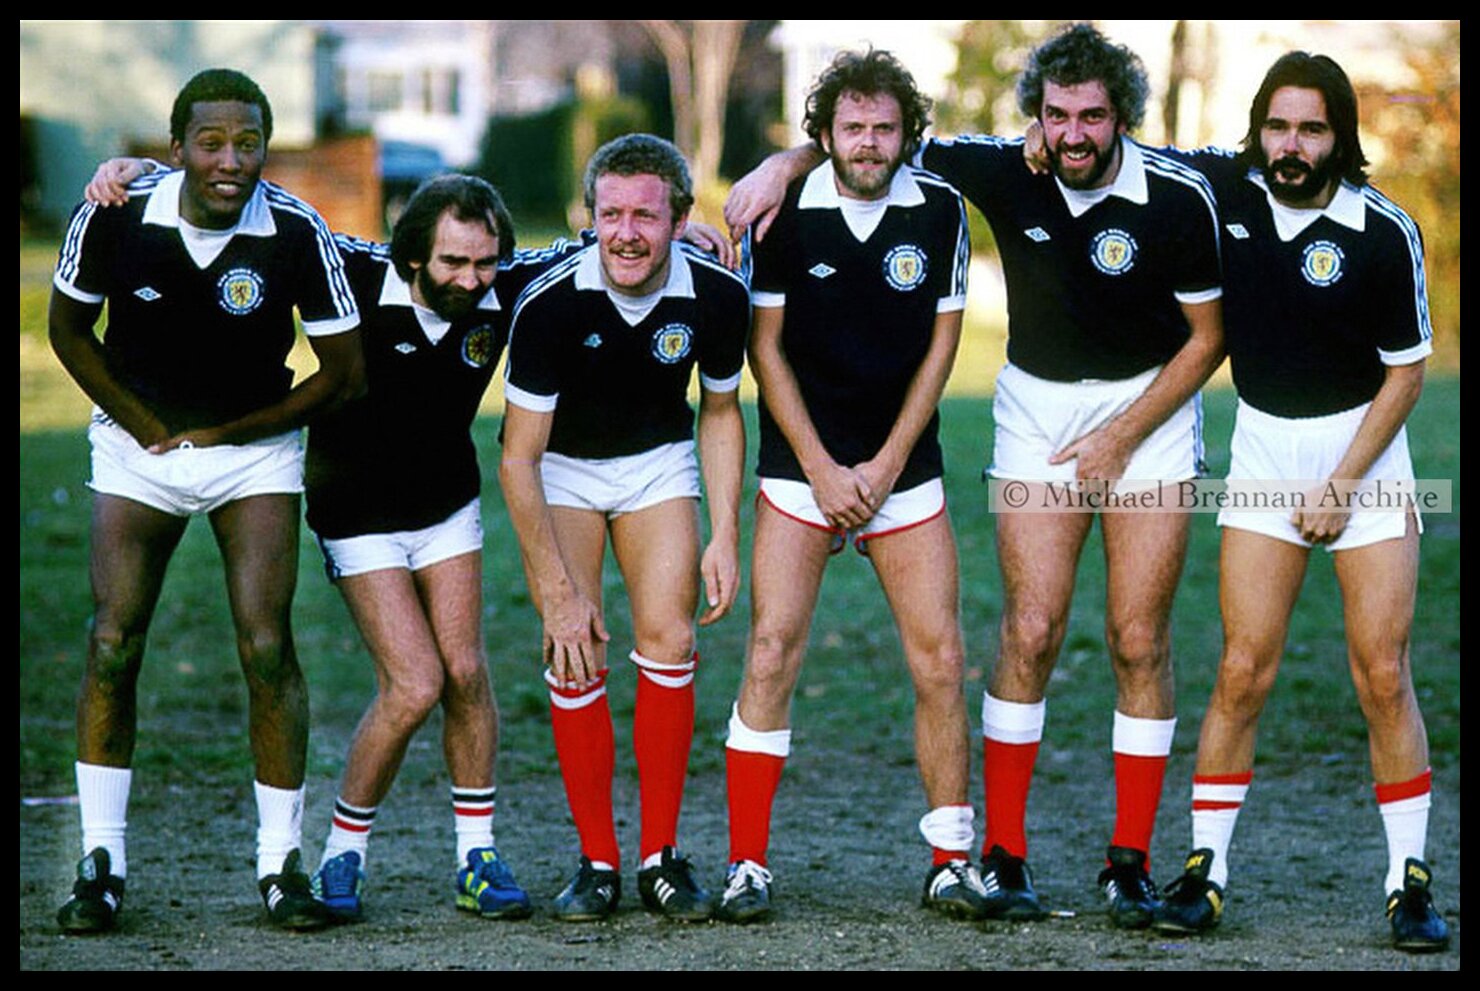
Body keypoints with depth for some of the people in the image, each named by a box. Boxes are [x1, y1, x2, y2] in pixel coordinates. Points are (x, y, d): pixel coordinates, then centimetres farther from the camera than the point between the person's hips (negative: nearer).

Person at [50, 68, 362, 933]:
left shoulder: (299, 234, -19)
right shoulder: (114, 218, -17)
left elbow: (345, 372, -7)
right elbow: (68, 326, 2)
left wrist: (229, 433, -7)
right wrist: (143, 426, -4)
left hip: (256, 449, -1)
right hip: (138, 444, 1)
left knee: (268, 648, -10)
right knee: (112, 648, -8)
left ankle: (282, 863, 1)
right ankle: (102, 863, 2)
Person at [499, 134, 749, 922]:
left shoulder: (716, 296, -20)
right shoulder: (549, 303, -30)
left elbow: (720, 412, 0)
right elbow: (519, 457, -22)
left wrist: (725, 538, -7)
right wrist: (556, 589, -23)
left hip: (658, 464, 2)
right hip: (561, 467, -2)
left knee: (668, 643, -12)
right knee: (575, 660, -12)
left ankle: (661, 857, -1)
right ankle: (597, 863, 0)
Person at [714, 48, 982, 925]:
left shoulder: (941, 211, -2)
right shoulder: (786, 213, -6)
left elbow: (940, 344, 2)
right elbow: (766, 347, -2)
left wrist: (886, 465, -4)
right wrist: (821, 468, -7)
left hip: (904, 468, 1)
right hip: (801, 467, -1)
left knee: (941, 662, -4)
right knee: (772, 655, -9)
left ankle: (952, 858, 8)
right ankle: (749, 862, -2)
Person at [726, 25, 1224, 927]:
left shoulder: (1178, 199, -17)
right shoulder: (1004, 173, -13)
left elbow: (1207, 338, -7)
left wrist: (1122, 436, -11)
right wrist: (785, 163, -18)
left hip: (1150, 406, -1)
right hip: (1039, 405, 1)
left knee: (1140, 640, -4)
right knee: (1031, 631, -6)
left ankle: (1132, 861, 5)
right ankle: (1005, 854, 3)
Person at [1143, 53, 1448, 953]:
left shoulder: (1385, 233, -14)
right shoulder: (1223, 189, -6)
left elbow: (1407, 371, -6)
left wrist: (1342, 486, -10)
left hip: (1363, 443, -2)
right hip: (1264, 447, 2)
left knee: (1383, 676, -5)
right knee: (1244, 671, -3)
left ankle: (1410, 882, 4)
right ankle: (1206, 871, 4)